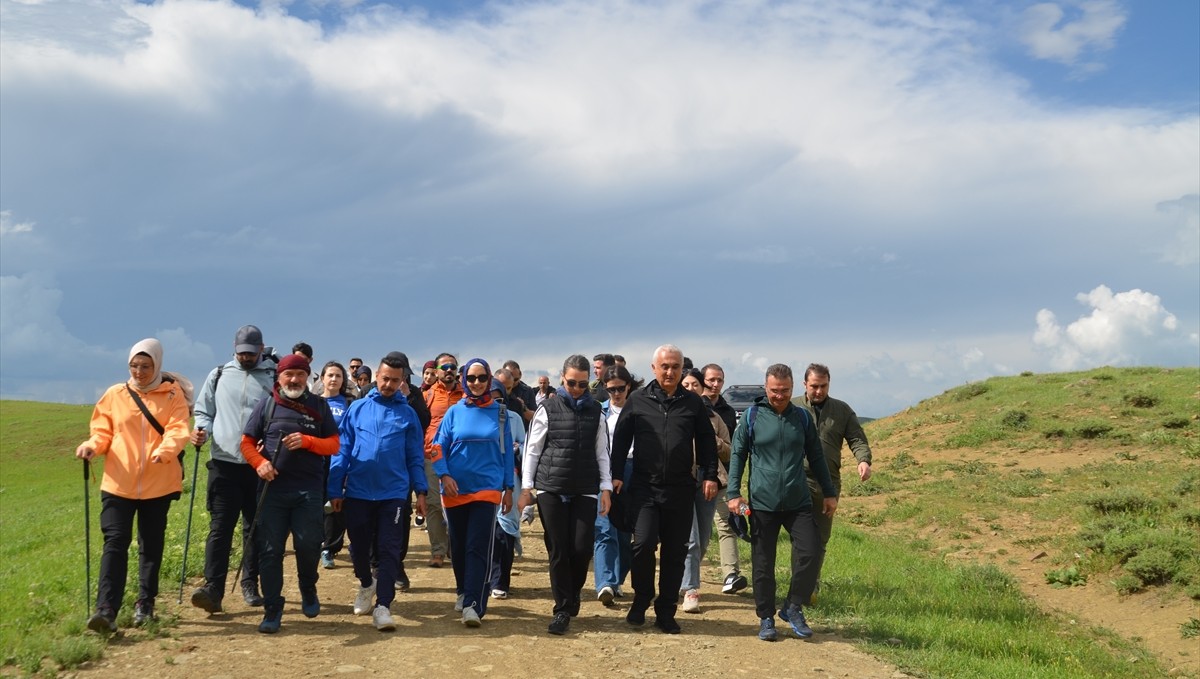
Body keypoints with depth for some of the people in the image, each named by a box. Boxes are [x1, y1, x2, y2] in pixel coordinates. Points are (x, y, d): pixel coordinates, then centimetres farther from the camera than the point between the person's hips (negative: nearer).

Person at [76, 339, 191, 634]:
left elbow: (178, 430, -11)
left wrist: (165, 450, -31)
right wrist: (92, 445, -13)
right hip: (118, 484, 1)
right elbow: (103, 432, 9)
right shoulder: (114, 395, 7)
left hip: (158, 484, 0)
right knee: (115, 543, -7)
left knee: (151, 545, 11)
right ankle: (106, 610, -10)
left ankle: (145, 605, 25)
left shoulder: (173, 395, 1)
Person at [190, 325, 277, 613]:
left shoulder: (275, 377, 1)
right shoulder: (219, 375, 10)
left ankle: (250, 584, 22)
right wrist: (201, 430, -4)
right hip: (224, 462, 1)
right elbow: (203, 411, 17)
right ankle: (213, 588, -10)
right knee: (220, 526, -5)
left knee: (256, 527, 10)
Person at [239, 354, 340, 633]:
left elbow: (334, 445, 3)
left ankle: (308, 591, 30)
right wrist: (259, 463, -14)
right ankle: (272, 610, 10)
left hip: (309, 490, 0)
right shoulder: (267, 403, 5)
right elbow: (247, 442, 6)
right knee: (270, 550, 0)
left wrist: (306, 441, -15)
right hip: (272, 489, 0)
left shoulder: (319, 406, 6)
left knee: (308, 545, 1)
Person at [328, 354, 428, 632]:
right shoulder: (357, 408, 2)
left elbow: (415, 456, 4)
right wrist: (335, 489, -1)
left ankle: (383, 605, -2)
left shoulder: (408, 413, 2)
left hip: (393, 493, -1)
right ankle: (366, 584, 42)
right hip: (357, 491, 1)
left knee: (389, 550, -4)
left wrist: (420, 491, -2)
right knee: (359, 546, 15)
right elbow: (342, 450, 2)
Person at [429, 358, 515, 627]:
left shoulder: (499, 413, 3)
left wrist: (509, 488, 6)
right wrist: (444, 475, -13)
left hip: (487, 488, -2)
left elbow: (506, 451, 7)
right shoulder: (455, 412, 3)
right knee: (458, 546, 13)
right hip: (455, 489, 2)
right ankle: (463, 591, 34)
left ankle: (473, 605, -13)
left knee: (478, 547, -10)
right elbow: (438, 447, 3)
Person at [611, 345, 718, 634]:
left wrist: (710, 476, 3)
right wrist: (616, 475, 1)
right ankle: (641, 600, 12)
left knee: (675, 551, 5)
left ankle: (666, 611, 17)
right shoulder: (638, 400, 3)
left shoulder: (693, 403, 6)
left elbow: (707, 442, 10)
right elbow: (620, 439, 6)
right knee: (643, 544, -12)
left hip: (680, 490, 2)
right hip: (644, 487, -1)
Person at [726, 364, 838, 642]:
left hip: (799, 503, 2)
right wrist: (734, 493, -6)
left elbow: (816, 457, 12)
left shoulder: (802, 417, 5)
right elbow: (738, 455, 1)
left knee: (811, 552, -8)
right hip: (762, 504, -2)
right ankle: (766, 618, 19)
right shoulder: (751, 416, -2)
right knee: (763, 565, 4)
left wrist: (829, 493, 13)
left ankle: (793, 608, 11)